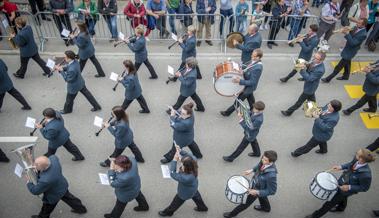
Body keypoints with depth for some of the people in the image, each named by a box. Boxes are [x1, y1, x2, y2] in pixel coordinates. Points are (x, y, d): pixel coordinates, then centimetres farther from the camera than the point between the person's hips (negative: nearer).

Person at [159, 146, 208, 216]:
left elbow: (172, 174, -42)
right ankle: (203, 207, 65)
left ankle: (168, 212, 54)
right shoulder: (193, 161, -35)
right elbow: (189, 155, -15)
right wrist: (180, 151, -30)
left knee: (176, 202, 24)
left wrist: (175, 160, -45)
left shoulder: (186, 178, -51)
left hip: (185, 193, -6)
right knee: (196, 196, 38)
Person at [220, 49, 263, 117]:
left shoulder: (257, 68, -36)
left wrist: (240, 81, -38)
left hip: (249, 87, -8)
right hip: (249, 86, 8)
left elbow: (252, 82, -32)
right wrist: (243, 71, -10)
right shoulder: (254, 62, -9)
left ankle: (227, 112, 29)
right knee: (250, 99, 28)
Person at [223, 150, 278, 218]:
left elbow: (272, 191, -30)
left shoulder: (271, 175, -44)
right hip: (255, 183, 6)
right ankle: (266, 207, 68)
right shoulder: (264, 162, -27)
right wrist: (252, 170, -8)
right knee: (261, 196, 36)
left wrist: (257, 192, -29)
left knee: (246, 202, 18)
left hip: (257, 189, -6)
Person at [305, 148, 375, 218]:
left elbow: (364, 188, -22)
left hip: (346, 190, -6)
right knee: (342, 198, 36)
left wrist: (349, 187, -28)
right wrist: (341, 167, -10)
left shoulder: (365, 175, -40)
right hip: (341, 182, 6)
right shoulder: (357, 160, -24)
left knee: (330, 202, 12)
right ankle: (340, 207, 69)